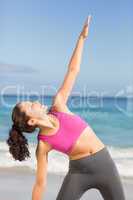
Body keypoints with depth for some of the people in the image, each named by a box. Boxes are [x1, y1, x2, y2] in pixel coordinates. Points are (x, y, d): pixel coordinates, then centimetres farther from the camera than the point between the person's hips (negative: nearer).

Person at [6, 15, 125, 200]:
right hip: (78, 172, -3)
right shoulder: (43, 145, -11)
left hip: (105, 164, 3)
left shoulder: (58, 105, -6)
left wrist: (82, 37, -2)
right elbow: (40, 183, -4)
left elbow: (73, 71, -3)